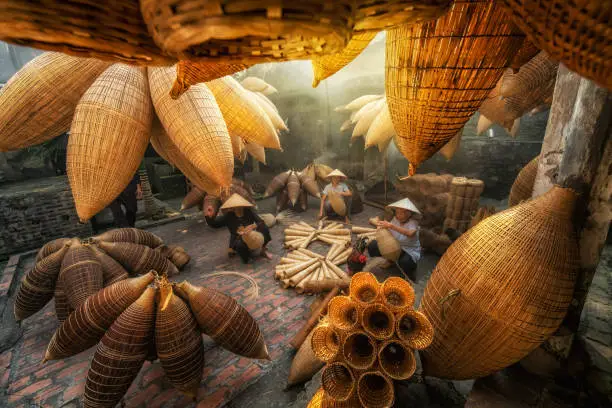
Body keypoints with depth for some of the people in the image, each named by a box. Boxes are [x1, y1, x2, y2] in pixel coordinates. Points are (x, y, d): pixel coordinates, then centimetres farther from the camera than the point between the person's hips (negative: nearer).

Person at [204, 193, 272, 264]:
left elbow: (262, 223, -18)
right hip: (238, 239, -1)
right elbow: (214, 224, -8)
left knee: (264, 229, -26)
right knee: (240, 245, -39)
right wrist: (210, 216, -29)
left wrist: (253, 226, -40)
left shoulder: (249, 212, -11)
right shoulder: (228, 216, -10)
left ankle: (263, 250, 2)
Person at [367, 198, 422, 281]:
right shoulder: (395, 219, -6)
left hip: (409, 251, -5)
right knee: (372, 245, -7)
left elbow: (410, 233, -45)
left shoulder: (413, 222, -22)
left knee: (404, 262, -40)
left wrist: (391, 226, -51)